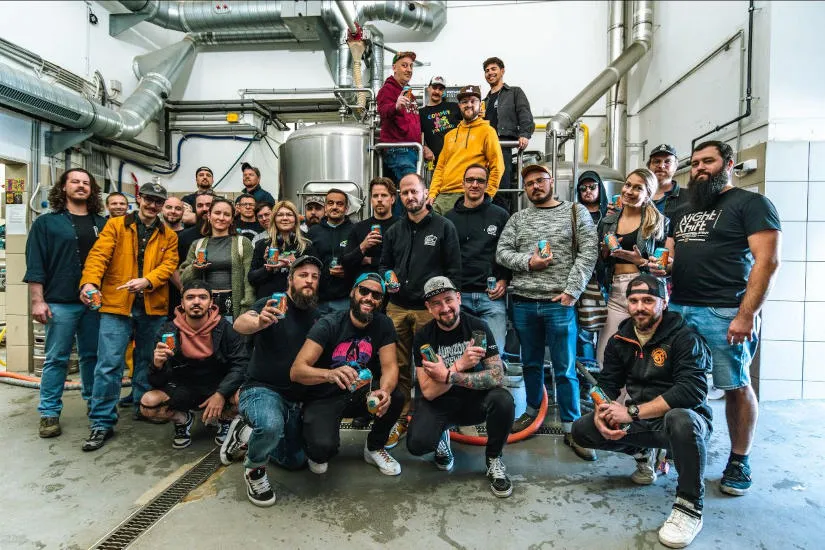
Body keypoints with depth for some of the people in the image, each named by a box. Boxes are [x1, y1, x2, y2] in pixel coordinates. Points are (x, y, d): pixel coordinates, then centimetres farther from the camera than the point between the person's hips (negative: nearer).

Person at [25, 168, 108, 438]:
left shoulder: (102, 224, 11)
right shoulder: (46, 222, 4)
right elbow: (35, 265, -1)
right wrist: (38, 301, -9)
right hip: (60, 303, -2)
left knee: (92, 355, 12)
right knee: (56, 358, 2)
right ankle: (49, 413, 11)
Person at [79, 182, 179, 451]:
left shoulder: (168, 236, 10)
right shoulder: (115, 225, 4)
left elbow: (168, 265, -2)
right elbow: (98, 255, -7)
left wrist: (147, 280, -21)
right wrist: (90, 282, -25)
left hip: (152, 307, 3)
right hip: (116, 304, -2)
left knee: (147, 360, 16)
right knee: (109, 364, -4)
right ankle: (102, 423, 5)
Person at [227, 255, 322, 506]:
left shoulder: (316, 317, 8)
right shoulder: (274, 304, -10)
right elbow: (239, 323, -28)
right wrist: (259, 322, -51)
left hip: (296, 398, 6)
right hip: (262, 390, -6)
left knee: (296, 461, 10)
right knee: (271, 424, -38)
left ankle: (247, 432, 30)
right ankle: (254, 469, -3)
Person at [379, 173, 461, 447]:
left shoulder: (444, 227, 0)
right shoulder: (394, 231, 15)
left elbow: (454, 270, -2)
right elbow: (383, 265, 21)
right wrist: (387, 277, -2)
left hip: (429, 309, -4)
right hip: (397, 308, 4)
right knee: (399, 366, 8)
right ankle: (400, 419, 20)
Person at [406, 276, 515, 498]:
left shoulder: (478, 327, -11)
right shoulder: (423, 336, -11)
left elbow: (497, 375, -20)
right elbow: (428, 392, -17)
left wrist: (448, 375, -28)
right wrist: (460, 364, -28)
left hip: (476, 399, 0)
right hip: (440, 403, 0)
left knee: (503, 401, -31)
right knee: (417, 444, -26)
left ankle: (493, 459, -3)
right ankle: (442, 437, 13)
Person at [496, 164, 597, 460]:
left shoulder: (575, 211, 4)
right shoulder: (518, 218, 11)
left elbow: (589, 252, -4)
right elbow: (501, 253, 6)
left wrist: (572, 290, -12)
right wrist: (528, 261, -12)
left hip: (559, 303, -2)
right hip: (523, 303, 3)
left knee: (565, 369, 3)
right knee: (531, 363, 16)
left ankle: (571, 428, 15)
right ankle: (532, 411, 33)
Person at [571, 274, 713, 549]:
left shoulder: (684, 338, -14)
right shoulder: (620, 340, 3)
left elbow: (693, 391, -27)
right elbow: (607, 384, 3)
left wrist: (632, 412, -31)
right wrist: (601, 414, -20)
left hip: (686, 419, -5)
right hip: (640, 423, 6)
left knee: (681, 419, -40)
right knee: (581, 429, -9)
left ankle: (690, 507, -18)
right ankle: (643, 452, 16)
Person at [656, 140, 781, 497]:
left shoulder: (751, 203, 0)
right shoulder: (682, 208, 19)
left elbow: (767, 261, -9)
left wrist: (747, 315, -17)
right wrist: (660, 264, -1)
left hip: (724, 313, -5)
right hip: (677, 308, 5)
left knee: (736, 386, 4)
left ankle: (739, 461, 19)